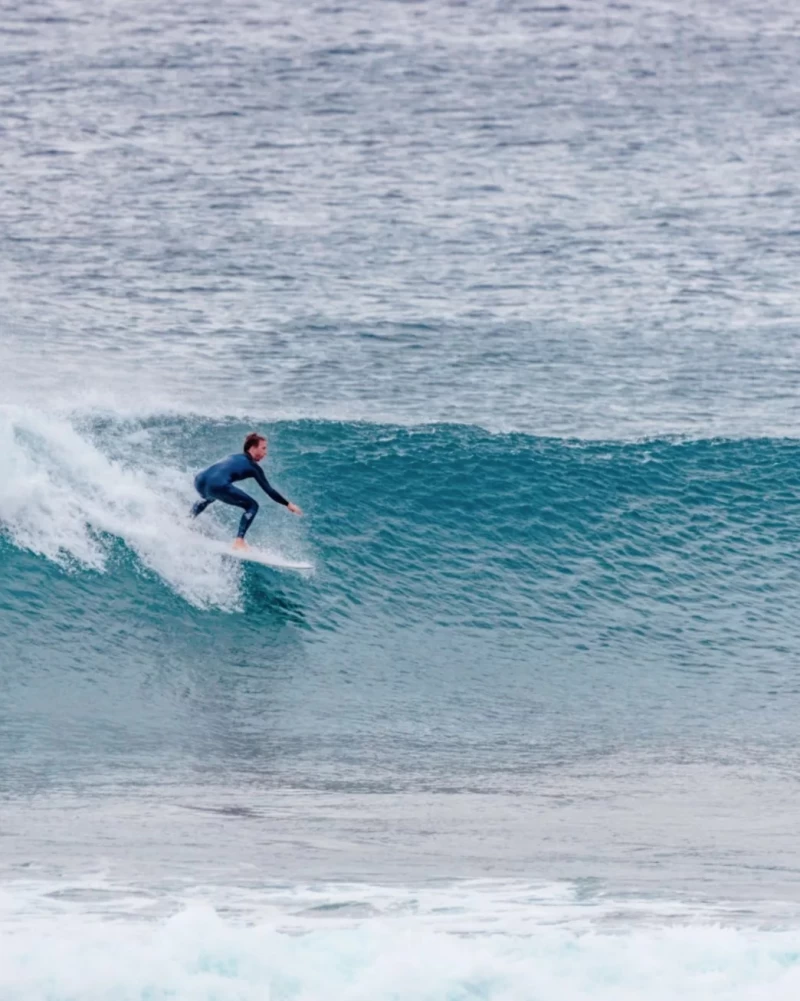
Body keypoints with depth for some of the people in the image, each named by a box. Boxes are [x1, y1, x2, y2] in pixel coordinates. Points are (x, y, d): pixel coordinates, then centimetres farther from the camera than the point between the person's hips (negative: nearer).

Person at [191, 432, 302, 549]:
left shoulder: (234, 457, 31)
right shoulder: (253, 466, 12)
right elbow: (268, 490, 9)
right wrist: (288, 504, 16)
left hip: (200, 481, 8)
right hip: (217, 485, -8)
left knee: (209, 496, 45)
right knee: (252, 506, 6)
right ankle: (239, 542, -6)